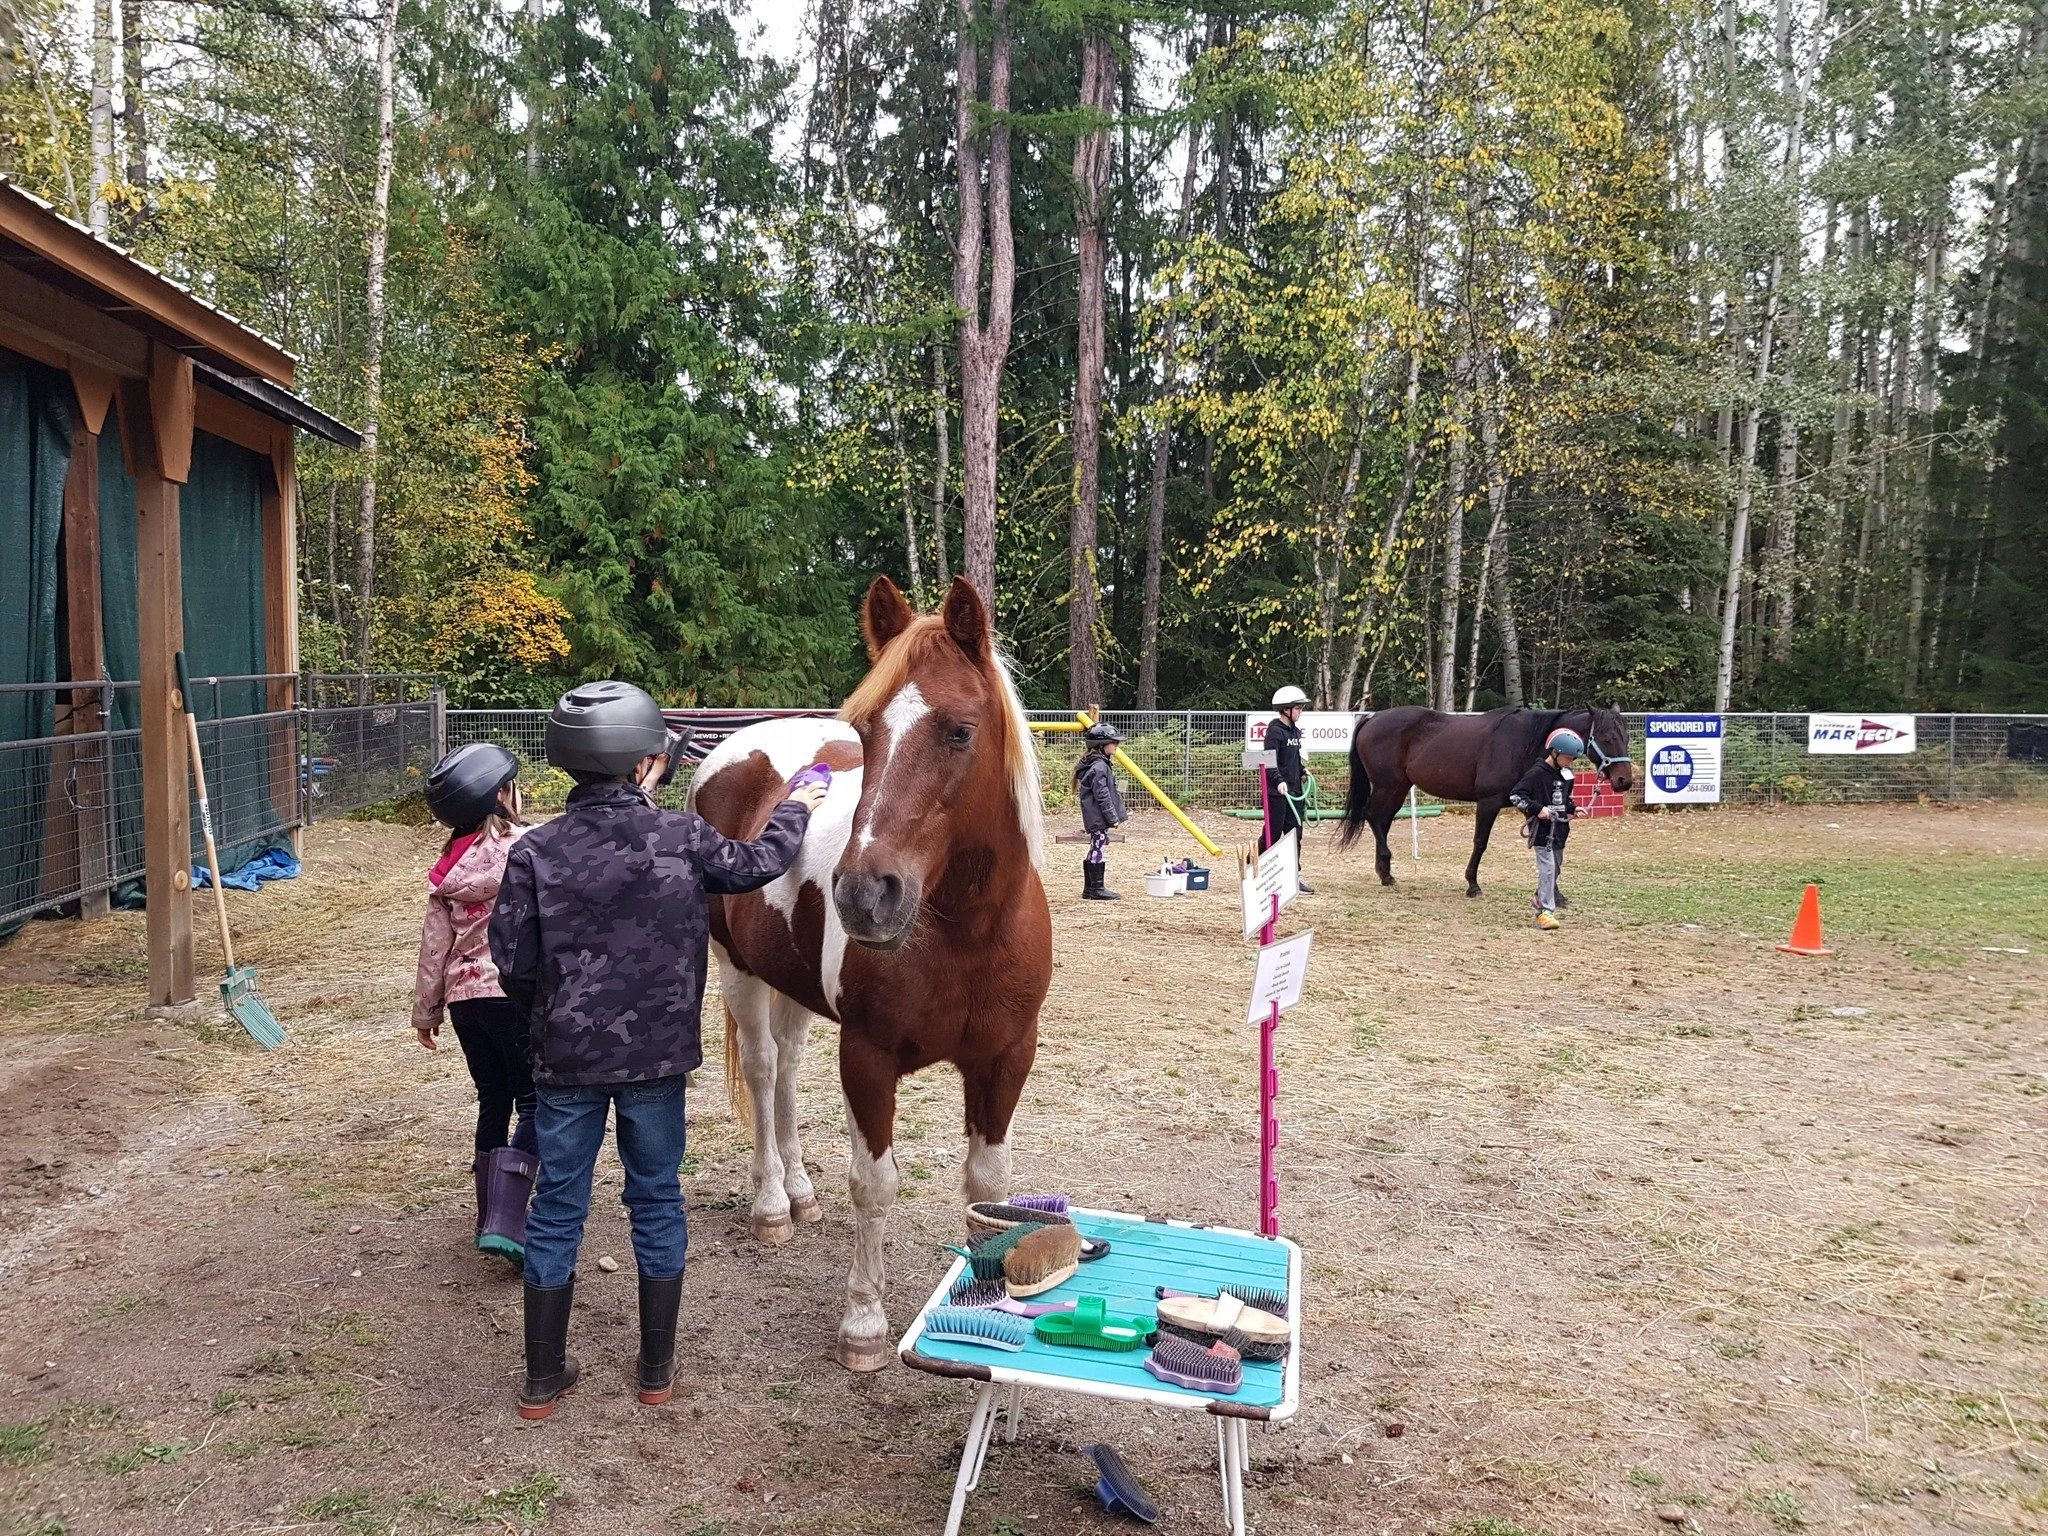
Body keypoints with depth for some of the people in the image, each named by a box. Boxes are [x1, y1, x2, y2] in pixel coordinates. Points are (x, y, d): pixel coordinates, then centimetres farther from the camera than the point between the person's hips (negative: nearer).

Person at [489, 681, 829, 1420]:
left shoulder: (535, 852, -10)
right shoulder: (682, 838, -10)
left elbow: (512, 962, -6)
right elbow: (755, 865, 8)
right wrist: (794, 812, 27)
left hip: (565, 1058, 0)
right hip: (656, 1057, 0)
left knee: (557, 1207, 13)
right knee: (657, 1201, 14)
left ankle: (544, 1377, 24)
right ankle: (656, 1369, 25)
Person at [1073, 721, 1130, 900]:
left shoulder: (1098, 764, 16)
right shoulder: (1099, 767, -17)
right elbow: (1102, 796, -20)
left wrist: (1118, 814, 23)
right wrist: (1113, 818, -16)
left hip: (1094, 818, 10)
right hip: (1099, 818, -10)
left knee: (1095, 851, 12)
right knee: (1098, 850, -5)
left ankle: (1089, 889, 17)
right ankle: (1098, 889, 0)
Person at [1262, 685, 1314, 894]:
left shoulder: (1295, 730, 12)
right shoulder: (1275, 731, -13)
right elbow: (1270, 761, -21)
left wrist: (1302, 771, 7)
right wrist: (1279, 781, -33)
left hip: (1294, 790, 8)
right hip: (1277, 791, -8)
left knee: (1294, 834, 9)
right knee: (1272, 834, -2)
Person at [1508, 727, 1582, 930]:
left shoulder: (1566, 775, 9)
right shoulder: (1537, 774, -14)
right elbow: (1515, 796, -16)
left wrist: (1572, 809, 6)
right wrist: (1537, 808, -22)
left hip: (1560, 829, 8)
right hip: (1542, 830, -8)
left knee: (1555, 868, 19)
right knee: (1547, 869, -14)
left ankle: (1541, 899, 39)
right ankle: (1545, 911, -16)